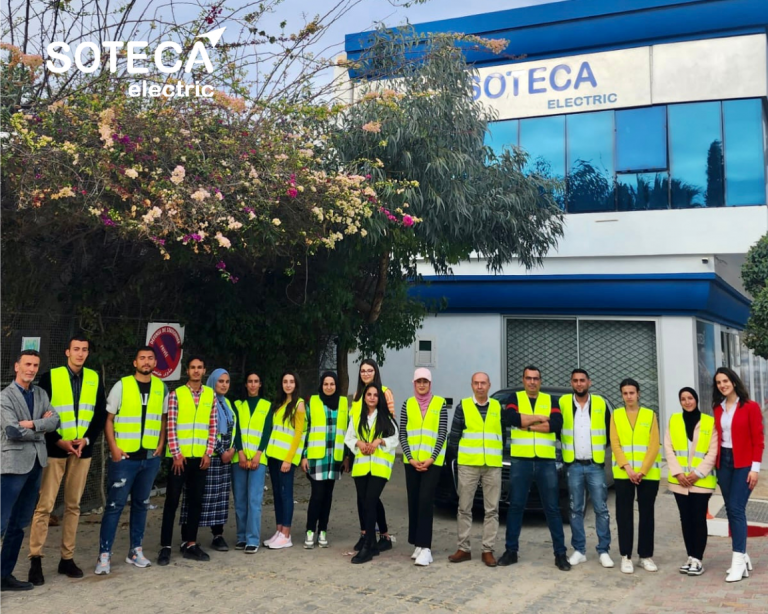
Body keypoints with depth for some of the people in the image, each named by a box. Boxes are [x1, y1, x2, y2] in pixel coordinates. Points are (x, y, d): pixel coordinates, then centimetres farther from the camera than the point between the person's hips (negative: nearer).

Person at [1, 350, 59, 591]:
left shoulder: (40, 393, 12)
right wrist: (41, 429, -4)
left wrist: (32, 424, -14)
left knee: (20, 524, 11)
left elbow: (54, 420, 1)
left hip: (36, 463, 6)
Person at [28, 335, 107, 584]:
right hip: (53, 450, -3)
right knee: (44, 505, -4)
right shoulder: (49, 377, -2)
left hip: (82, 451, 3)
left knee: (73, 506, 8)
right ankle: (35, 560, 4)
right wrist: (58, 441, -12)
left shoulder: (95, 378, 7)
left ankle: (67, 558, 15)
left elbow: (101, 414, 6)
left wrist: (86, 439, -8)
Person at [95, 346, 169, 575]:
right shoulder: (122, 385, -4)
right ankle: (104, 555, 4)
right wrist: (113, 448, -10)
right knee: (115, 505, -3)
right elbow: (108, 419, -2)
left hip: (150, 457, 4)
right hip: (124, 457, -4)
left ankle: (136, 550, 23)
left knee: (141, 504, 13)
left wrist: (161, 445, 5)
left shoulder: (161, 387, 6)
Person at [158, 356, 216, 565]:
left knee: (196, 501, 9)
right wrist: (176, 453, -11)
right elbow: (171, 426, -6)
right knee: (172, 500, 1)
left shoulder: (211, 394, 7)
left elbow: (213, 426, 7)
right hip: (179, 456, -3)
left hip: (200, 457, 3)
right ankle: (165, 546, 8)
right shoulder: (176, 394, -3)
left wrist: (208, 453, 0)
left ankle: (189, 544, 18)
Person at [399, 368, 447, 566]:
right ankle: (418, 544, 17)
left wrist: (432, 458, -11)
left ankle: (425, 548, -10)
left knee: (426, 501, -11)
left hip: (433, 461, -3)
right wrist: (410, 457, -7)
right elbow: (402, 434, 4)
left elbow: (442, 433, -3)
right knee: (414, 502, 7)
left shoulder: (440, 403, 1)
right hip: (412, 461, 3)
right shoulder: (407, 404, 7)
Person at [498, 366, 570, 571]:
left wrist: (526, 424, -10)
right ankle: (511, 550, 15)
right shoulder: (515, 398, 8)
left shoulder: (550, 400, 10)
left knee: (552, 508, 5)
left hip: (546, 462, 0)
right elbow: (509, 418, -14)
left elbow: (556, 424, -9)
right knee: (516, 506, 6)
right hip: (520, 461, 0)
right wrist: (541, 418, -10)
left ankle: (560, 553, 12)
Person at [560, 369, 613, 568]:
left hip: (595, 464, 0)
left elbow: (610, 431, 8)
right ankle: (579, 550, 14)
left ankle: (603, 551, 9)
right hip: (574, 465, 0)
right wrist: (565, 450, 4)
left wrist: (604, 451, 4)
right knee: (576, 509, 6)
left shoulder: (600, 403, 1)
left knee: (601, 509, 1)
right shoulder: (563, 403, 0)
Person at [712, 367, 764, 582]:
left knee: (736, 509, -11)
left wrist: (755, 468, -12)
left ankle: (738, 562, -7)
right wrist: (715, 463, 5)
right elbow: (716, 438, 10)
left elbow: (758, 439, -7)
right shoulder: (718, 409, 9)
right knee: (731, 510, 8)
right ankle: (742, 557, 18)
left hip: (743, 464, -5)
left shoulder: (750, 407, -6)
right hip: (723, 462, 5)